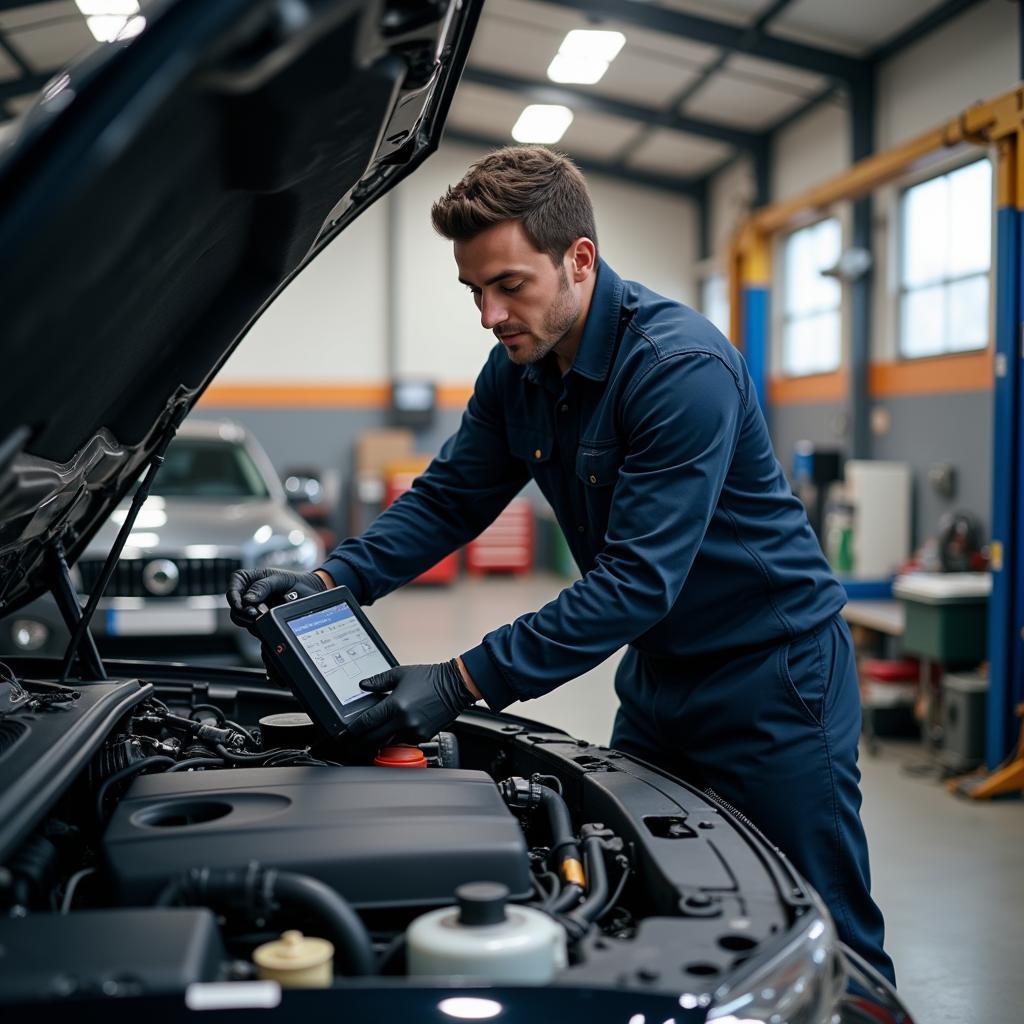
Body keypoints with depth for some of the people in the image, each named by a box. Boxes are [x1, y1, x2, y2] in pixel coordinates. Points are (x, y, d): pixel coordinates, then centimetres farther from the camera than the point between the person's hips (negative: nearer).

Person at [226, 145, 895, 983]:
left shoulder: (681, 366, -27)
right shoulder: (518, 371, -1)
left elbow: (637, 580, -31)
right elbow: (447, 499, 3)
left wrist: (467, 682, -32)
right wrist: (330, 582, -13)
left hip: (773, 669, -7)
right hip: (660, 670, 8)